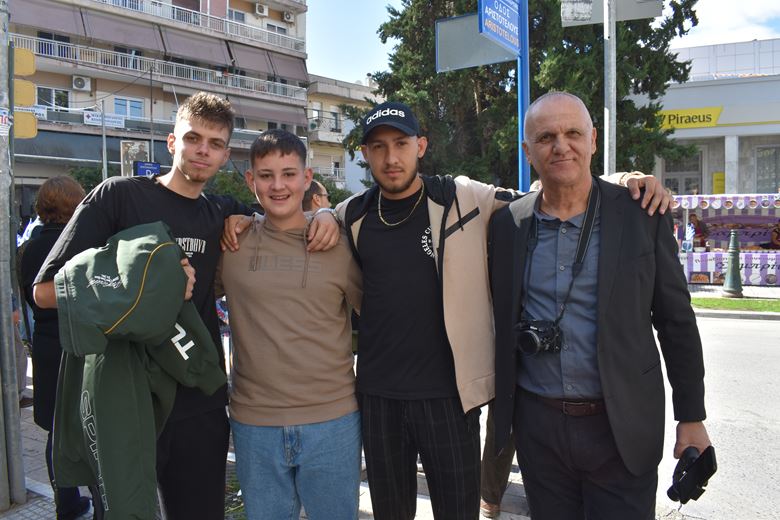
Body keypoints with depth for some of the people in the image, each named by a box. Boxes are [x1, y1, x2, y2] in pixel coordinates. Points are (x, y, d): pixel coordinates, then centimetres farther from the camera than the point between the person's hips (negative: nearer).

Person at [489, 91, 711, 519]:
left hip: (622, 428, -1)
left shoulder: (642, 215, -4)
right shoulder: (507, 223, 1)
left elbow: (676, 322, 0)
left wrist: (691, 418, 1)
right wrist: (501, 409, 9)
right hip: (537, 424, 2)